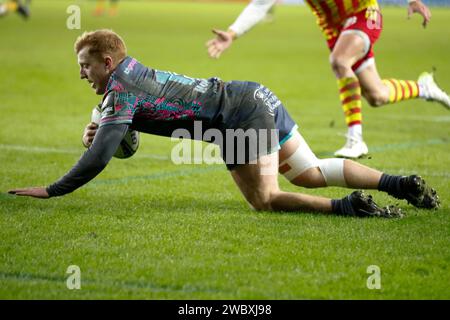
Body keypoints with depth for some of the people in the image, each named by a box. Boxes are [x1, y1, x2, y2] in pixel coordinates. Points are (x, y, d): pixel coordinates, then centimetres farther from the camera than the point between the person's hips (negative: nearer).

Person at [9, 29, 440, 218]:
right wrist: (96, 132, 10)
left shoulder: (121, 90, -8)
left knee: (264, 199, -4)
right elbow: (126, 144, 31)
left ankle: (344, 207, -22)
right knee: (308, 173, 15)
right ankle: (401, 185, 7)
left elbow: (97, 159, -14)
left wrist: (52, 191, -5)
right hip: (256, 94, 9)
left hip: (242, 117, -9)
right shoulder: (134, 74, 20)